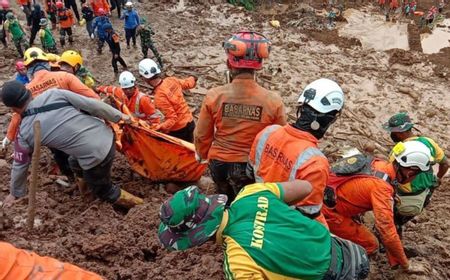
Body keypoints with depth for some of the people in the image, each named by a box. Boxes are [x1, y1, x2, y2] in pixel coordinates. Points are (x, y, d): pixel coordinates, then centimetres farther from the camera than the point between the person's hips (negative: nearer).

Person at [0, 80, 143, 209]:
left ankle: (135, 203, 27)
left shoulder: (24, 133, -4)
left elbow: (20, 165, 11)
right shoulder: (53, 94, -3)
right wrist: (119, 116, 8)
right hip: (107, 136, 5)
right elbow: (91, 104, -5)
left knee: (103, 191, 23)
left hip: (96, 157, -5)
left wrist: (15, 193, 28)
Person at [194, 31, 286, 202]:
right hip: (251, 166, -2)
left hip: (218, 162, 2)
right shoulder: (273, 101, -19)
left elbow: (202, 135, -4)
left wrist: (203, 155, 16)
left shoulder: (214, 96, -16)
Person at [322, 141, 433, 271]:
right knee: (370, 245, 3)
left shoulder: (379, 163, -2)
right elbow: (387, 232, -23)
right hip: (328, 211, -8)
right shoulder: (382, 187, -25)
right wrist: (405, 264, -10)